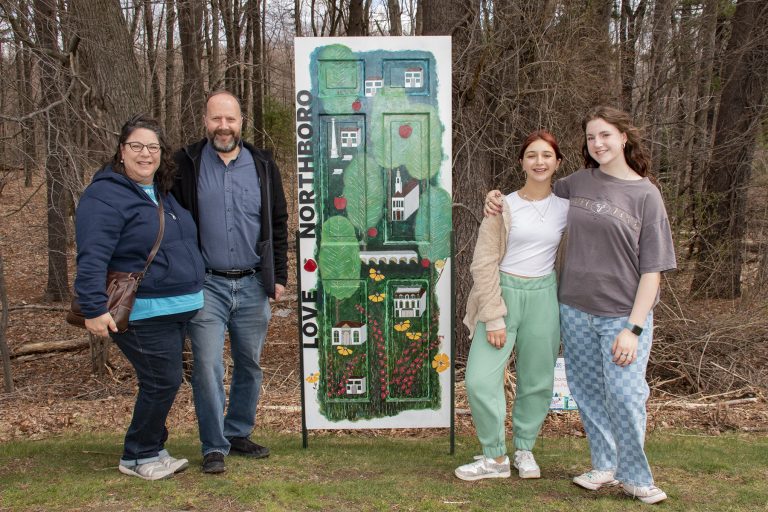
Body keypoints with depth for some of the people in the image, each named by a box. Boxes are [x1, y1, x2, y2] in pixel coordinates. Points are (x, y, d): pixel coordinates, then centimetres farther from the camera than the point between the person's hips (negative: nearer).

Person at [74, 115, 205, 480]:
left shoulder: (164, 193, 14)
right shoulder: (106, 195, -13)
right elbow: (91, 258, -20)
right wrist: (93, 308, -27)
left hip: (179, 309, 9)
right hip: (143, 314, -8)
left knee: (163, 383, 16)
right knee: (163, 381, -5)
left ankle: (152, 449, 32)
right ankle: (138, 457, 14)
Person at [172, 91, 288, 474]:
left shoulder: (262, 165, 7)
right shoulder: (186, 164, 0)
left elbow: (278, 225, 11)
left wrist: (278, 277, 7)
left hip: (253, 286, 3)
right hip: (206, 285, -2)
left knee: (249, 365, 12)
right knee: (208, 367, -4)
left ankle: (239, 434, 29)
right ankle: (214, 446, 9)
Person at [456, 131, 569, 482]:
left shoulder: (566, 208, 3)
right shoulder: (504, 206, -3)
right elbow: (484, 263, -6)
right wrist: (494, 317, -11)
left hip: (543, 297, 2)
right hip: (502, 293, -2)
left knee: (537, 381, 9)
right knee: (480, 380, -7)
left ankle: (524, 449, 31)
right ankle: (495, 457, 11)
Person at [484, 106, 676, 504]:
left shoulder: (645, 194, -4)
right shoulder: (577, 183, 6)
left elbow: (652, 269, -6)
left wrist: (634, 327, -13)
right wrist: (498, 198, 5)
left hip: (623, 314, -3)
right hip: (575, 310, 4)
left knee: (625, 395, -6)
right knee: (588, 393, 10)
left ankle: (635, 477, 15)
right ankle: (605, 467, 28)